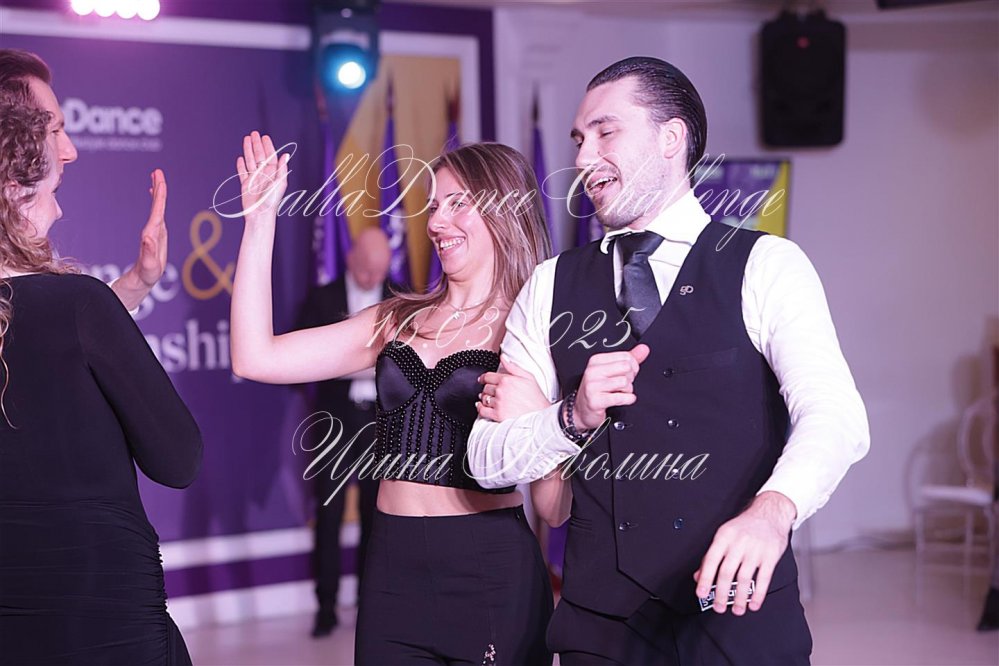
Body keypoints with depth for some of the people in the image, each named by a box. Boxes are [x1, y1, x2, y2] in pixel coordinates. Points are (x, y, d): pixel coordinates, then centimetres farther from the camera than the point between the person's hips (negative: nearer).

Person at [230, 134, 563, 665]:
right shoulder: (399, 322, 10)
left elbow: (555, 506, -7)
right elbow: (255, 358, 2)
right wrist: (260, 219, 3)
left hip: (491, 580, -4)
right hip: (392, 575, 4)